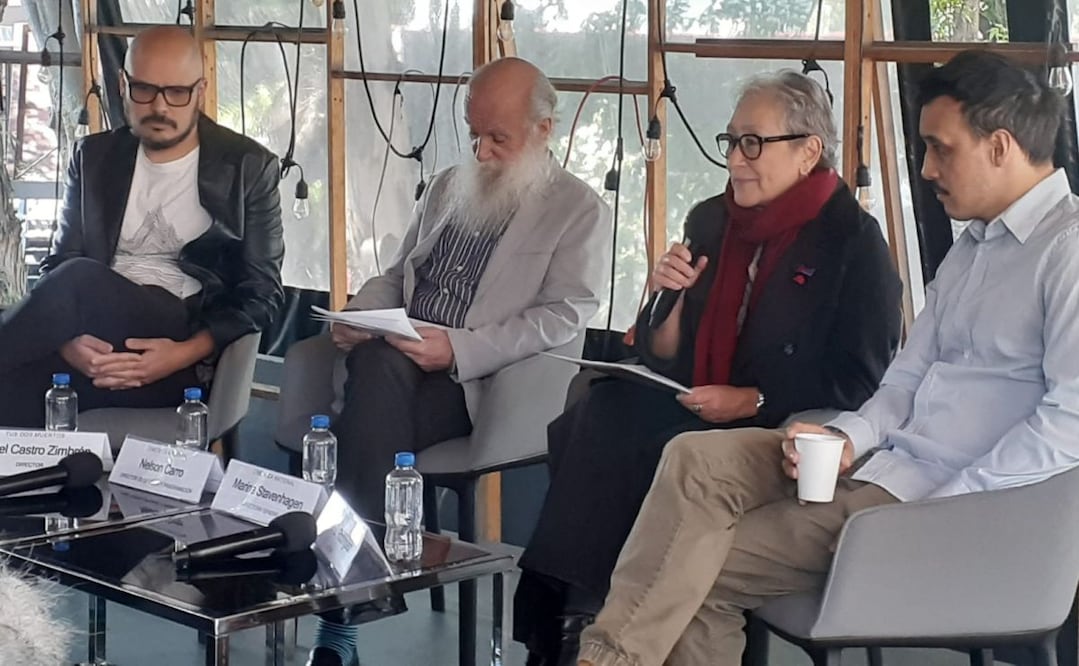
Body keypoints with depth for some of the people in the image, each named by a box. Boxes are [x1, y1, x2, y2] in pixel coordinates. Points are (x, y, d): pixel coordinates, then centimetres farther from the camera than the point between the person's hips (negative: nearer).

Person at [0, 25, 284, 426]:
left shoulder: (248, 168, 5)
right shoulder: (95, 158, 14)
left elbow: (261, 294, 3)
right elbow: (57, 265, 12)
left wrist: (185, 354, -16)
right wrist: (67, 339, -12)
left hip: (180, 351, -2)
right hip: (95, 348, 2)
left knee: (80, 279, -32)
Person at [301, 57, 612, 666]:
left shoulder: (580, 211, 5)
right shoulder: (449, 187, 24)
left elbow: (563, 317, -7)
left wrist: (459, 350, -19)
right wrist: (362, 314, 4)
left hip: (481, 383, -5)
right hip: (395, 368, 5)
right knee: (374, 365, -32)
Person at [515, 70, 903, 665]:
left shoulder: (854, 242, -7)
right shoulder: (710, 221, 11)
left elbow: (860, 385, -10)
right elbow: (662, 361, 13)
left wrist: (752, 402, -15)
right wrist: (668, 298, -6)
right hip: (695, 418, 7)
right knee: (602, 414, -21)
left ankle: (577, 617, -14)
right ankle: (560, 616, -17)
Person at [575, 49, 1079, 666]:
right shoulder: (973, 244, 21)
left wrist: (947, 514, -19)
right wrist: (847, 438, -1)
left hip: (957, 494, -8)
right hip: (887, 457, 8)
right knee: (697, 459, -13)